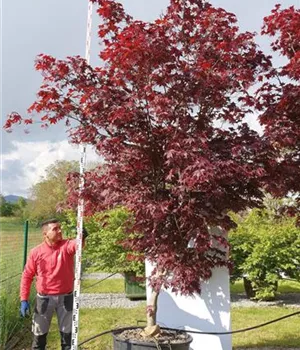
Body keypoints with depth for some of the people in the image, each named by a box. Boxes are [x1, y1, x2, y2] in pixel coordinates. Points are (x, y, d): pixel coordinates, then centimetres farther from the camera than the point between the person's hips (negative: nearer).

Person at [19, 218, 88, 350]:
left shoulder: (66, 246, -10)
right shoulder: (35, 252, -9)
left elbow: (76, 245, -34)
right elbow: (27, 276, -2)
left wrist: (82, 237, -57)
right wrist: (24, 299, -5)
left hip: (66, 297, 1)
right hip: (44, 298, 0)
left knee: (67, 333, 13)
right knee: (40, 333, 13)